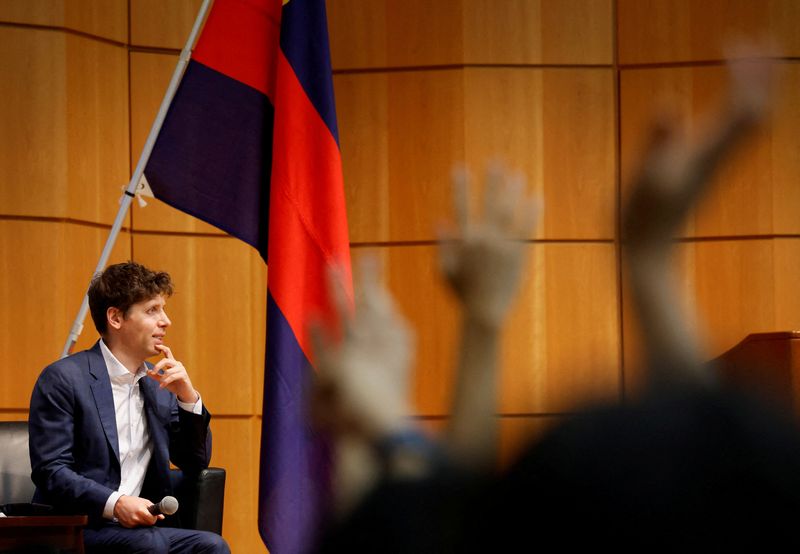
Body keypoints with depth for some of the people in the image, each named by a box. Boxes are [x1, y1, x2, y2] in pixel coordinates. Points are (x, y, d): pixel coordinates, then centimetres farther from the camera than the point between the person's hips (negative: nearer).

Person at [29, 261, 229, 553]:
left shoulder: (157, 382, 18)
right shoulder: (62, 379, -4)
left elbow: (196, 463, 20)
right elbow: (50, 472, -11)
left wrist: (188, 397, 5)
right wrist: (113, 504, -26)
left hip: (142, 527, 7)